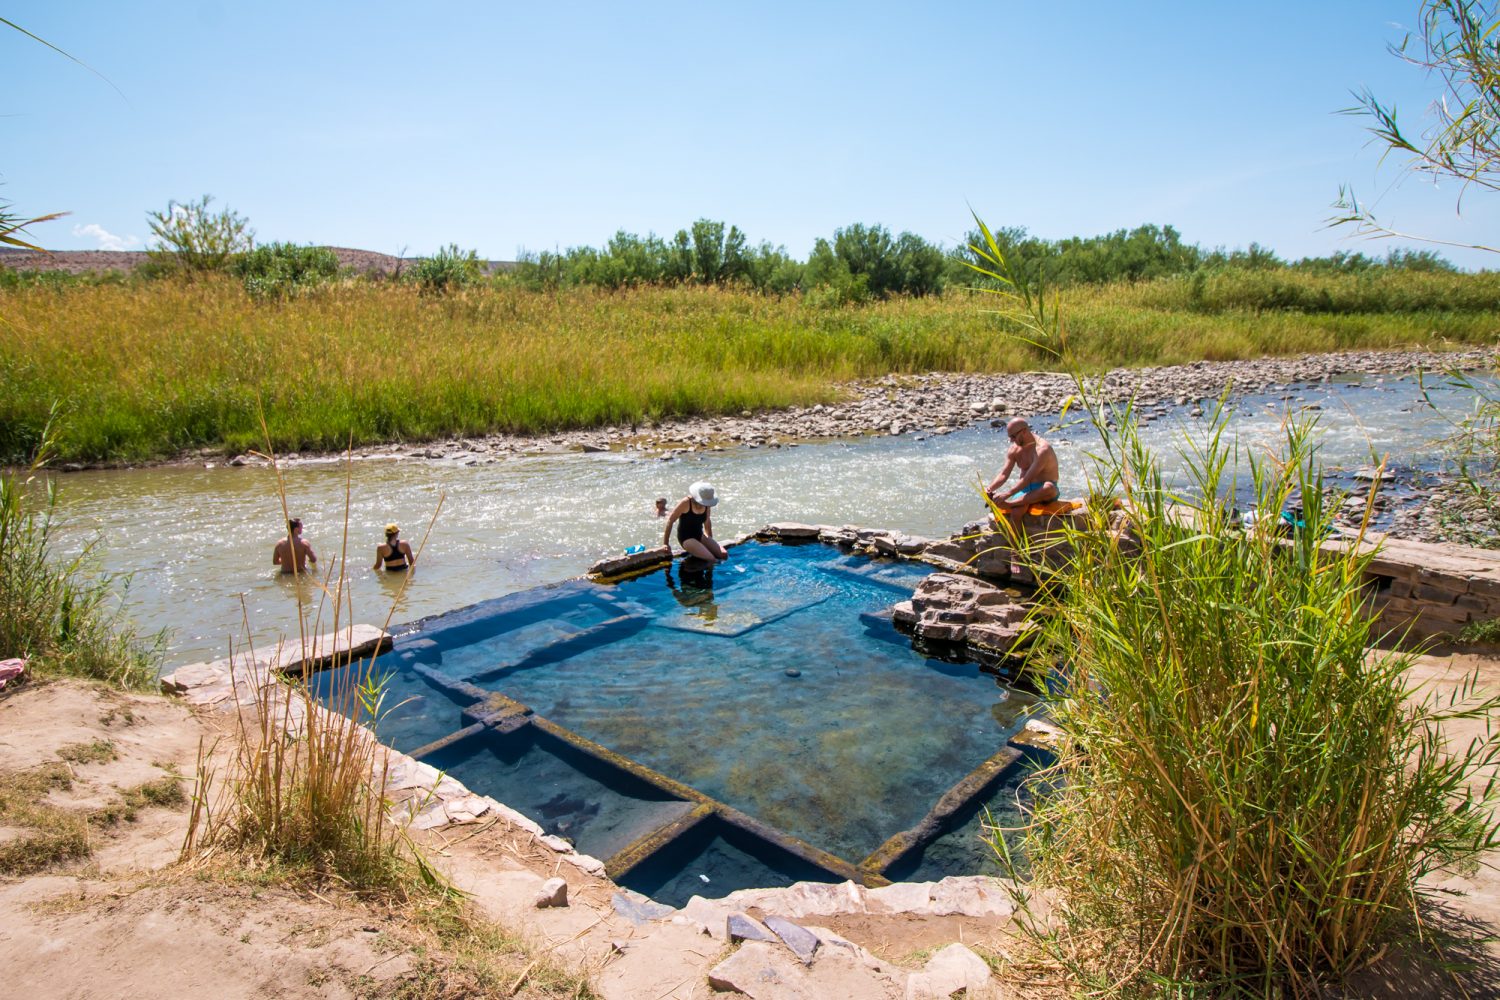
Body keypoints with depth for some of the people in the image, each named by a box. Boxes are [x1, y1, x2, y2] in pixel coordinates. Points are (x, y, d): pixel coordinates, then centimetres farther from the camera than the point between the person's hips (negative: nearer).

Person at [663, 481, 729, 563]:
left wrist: (710, 542, 20)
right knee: (711, 559, -26)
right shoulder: (686, 503, -16)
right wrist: (665, 543, -10)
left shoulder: (707, 505, 0)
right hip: (686, 538, -6)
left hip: (700, 536, 6)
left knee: (724, 555, -13)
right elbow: (670, 520, -10)